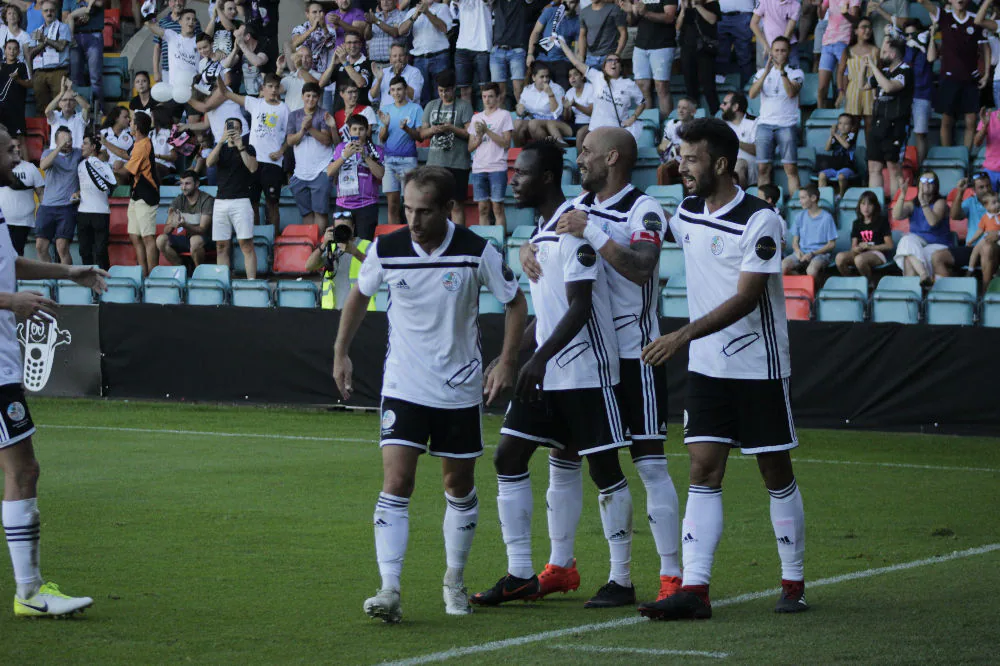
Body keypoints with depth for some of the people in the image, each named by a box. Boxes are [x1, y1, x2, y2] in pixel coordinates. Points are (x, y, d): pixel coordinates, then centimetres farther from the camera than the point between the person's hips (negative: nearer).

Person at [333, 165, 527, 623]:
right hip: (403, 389, 0)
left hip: (460, 390, 0)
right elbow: (359, 295, 12)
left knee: (460, 487, 11)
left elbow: (515, 303, 2)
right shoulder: (386, 250, -9)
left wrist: (506, 362, -7)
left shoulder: (477, 252, -12)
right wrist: (341, 354, 12)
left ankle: (454, 582, 29)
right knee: (395, 484, -13)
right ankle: (389, 591, -17)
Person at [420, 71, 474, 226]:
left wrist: (451, 128, -18)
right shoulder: (431, 106, 14)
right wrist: (432, 130, -7)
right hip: (435, 162, 4)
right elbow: (422, 133, 14)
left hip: (457, 163, -4)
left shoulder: (464, 106, 0)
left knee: (457, 205, -4)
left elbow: (470, 133, -6)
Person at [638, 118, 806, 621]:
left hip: (759, 368, -6)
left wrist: (683, 335, -29)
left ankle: (793, 583, 17)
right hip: (706, 368, 6)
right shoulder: (688, 213, 6)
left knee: (777, 475, 4)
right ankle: (694, 589, -8)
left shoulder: (759, 220, -15)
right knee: (703, 472, -3)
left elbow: (745, 299, -22)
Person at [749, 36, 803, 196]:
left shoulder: (796, 73, 8)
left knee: (791, 168, -9)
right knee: (763, 168, -4)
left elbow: (791, 93, -11)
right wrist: (766, 72, -12)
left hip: (787, 124, -2)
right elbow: (752, 94, -1)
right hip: (765, 124, 2)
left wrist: (782, 72, -19)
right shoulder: (762, 72, 15)